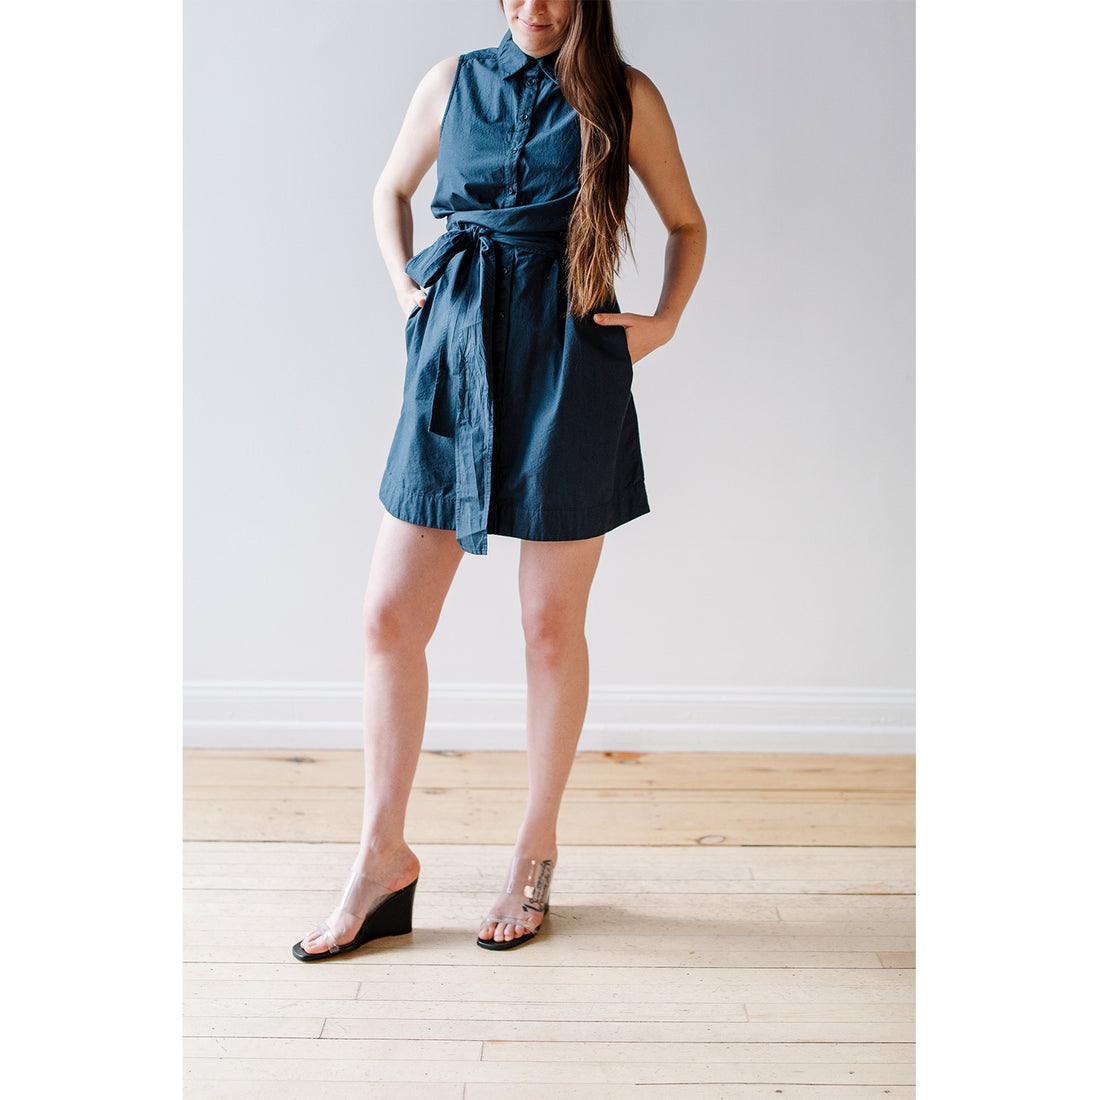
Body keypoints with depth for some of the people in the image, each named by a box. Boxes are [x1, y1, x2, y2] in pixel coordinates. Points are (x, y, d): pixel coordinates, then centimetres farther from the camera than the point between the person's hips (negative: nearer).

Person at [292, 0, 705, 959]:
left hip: (569, 366, -2)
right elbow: (391, 189, 25)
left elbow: (688, 223, 14)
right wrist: (406, 287, 11)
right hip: (456, 356, 3)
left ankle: (538, 851, 22)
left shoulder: (624, 94, 5)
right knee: (389, 617, -1)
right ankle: (384, 858, 14)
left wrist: (663, 323, 0)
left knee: (551, 622, 3)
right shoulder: (453, 81, 11)